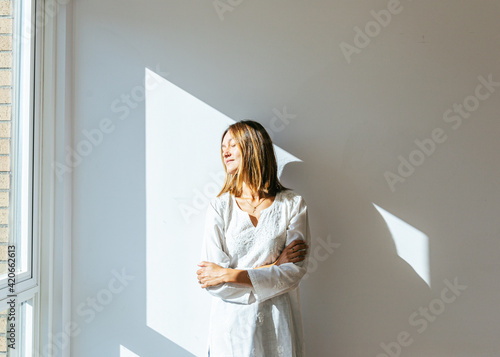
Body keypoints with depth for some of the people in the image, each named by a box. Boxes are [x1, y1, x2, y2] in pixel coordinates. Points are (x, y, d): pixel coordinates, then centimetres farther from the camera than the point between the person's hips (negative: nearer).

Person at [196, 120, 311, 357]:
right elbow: (213, 283, -9)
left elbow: (294, 272, -12)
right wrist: (272, 267, -13)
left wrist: (230, 274, -15)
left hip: (277, 327, 0)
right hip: (231, 324, 0)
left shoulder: (293, 204, -4)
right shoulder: (219, 207, -4)